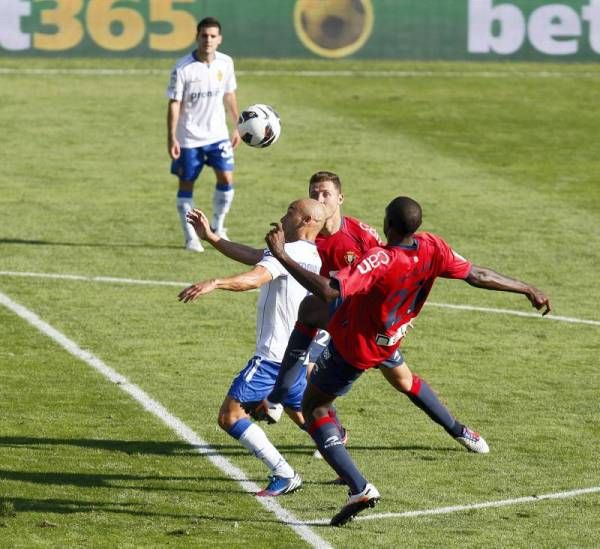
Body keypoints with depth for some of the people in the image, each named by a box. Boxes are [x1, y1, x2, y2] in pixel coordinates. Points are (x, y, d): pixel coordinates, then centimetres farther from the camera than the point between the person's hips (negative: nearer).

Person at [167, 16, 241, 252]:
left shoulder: (225, 63, -1)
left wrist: (237, 126, 15)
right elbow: (174, 103, -12)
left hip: (217, 134, 3)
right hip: (189, 137, -3)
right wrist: (171, 138, -17)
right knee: (186, 185, 3)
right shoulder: (183, 68, -14)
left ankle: (217, 227, 14)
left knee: (226, 178, -6)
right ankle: (190, 238, 12)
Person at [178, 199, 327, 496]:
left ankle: (284, 475, -11)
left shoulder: (288, 252, -15)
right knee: (301, 414, 27)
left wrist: (214, 283, -49)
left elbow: (256, 277, -35)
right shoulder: (313, 257, 15)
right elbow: (253, 256, 21)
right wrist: (210, 237, 23)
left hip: (273, 353, -10)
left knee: (230, 415, -9)